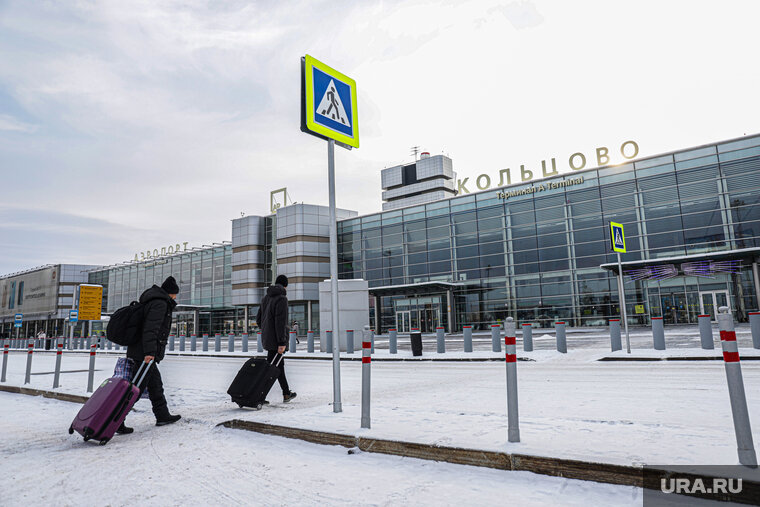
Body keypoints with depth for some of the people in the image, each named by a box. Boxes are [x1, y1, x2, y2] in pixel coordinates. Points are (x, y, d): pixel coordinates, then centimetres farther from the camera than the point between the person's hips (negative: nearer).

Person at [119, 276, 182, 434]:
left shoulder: (153, 301, 20)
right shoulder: (160, 303, -12)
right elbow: (150, 328, -23)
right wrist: (150, 352, -28)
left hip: (137, 350, 11)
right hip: (145, 354, -11)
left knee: (156, 384, 18)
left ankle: (163, 415, 27)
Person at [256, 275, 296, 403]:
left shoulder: (265, 298, 11)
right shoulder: (282, 298, -14)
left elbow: (258, 319, 16)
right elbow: (281, 322, -20)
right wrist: (282, 343, -21)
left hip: (267, 338, 8)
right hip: (276, 339, -8)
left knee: (279, 365, 15)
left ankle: (286, 394, 21)